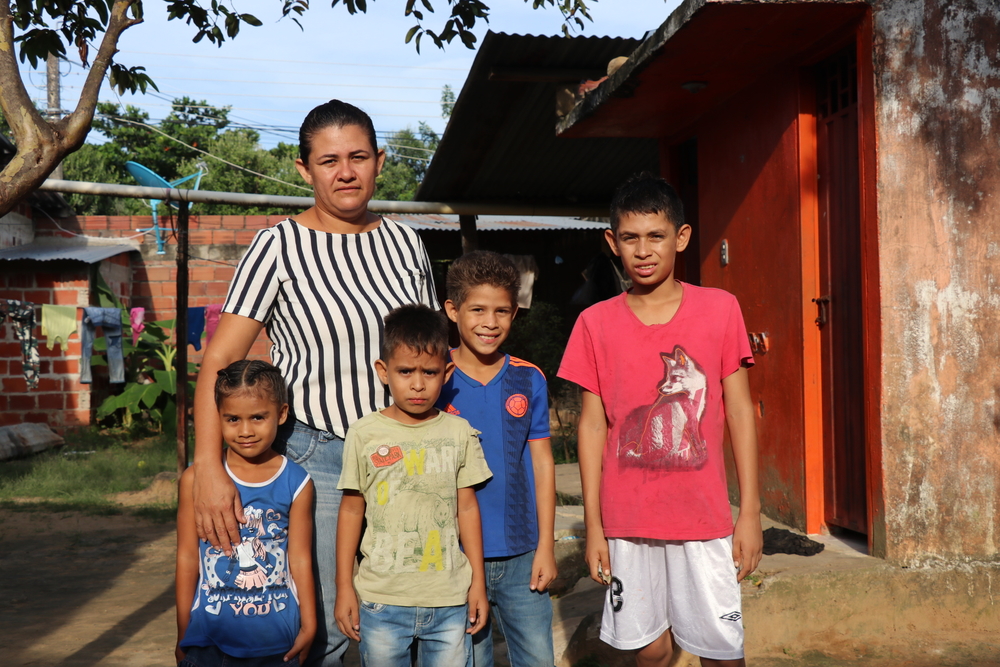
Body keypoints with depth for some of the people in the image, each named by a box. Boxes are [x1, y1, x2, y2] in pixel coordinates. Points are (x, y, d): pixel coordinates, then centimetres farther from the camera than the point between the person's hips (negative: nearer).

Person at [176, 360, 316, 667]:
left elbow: (300, 559, 2)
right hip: (211, 636, 0)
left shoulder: (296, 483, -2)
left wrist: (308, 626, 6)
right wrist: (183, 635, 5)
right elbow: (187, 558, 1)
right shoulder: (196, 480, -4)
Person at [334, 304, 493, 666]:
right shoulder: (365, 433, -2)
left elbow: (467, 507, 8)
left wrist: (478, 581, 8)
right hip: (381, 600, -1)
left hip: (449, 599, 1)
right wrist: (344, 587, 3)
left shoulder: (459, 432, 2)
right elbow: (352, 510, 2)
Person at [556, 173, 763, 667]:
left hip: (704, 515, -1)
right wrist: (592, 525, 2)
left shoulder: (719, 309, -1)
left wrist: (750, 512, -1)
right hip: (627, 521, 1)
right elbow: (593, 424, 3)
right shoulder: (596, 323, 1)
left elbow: (740, 411, 1)